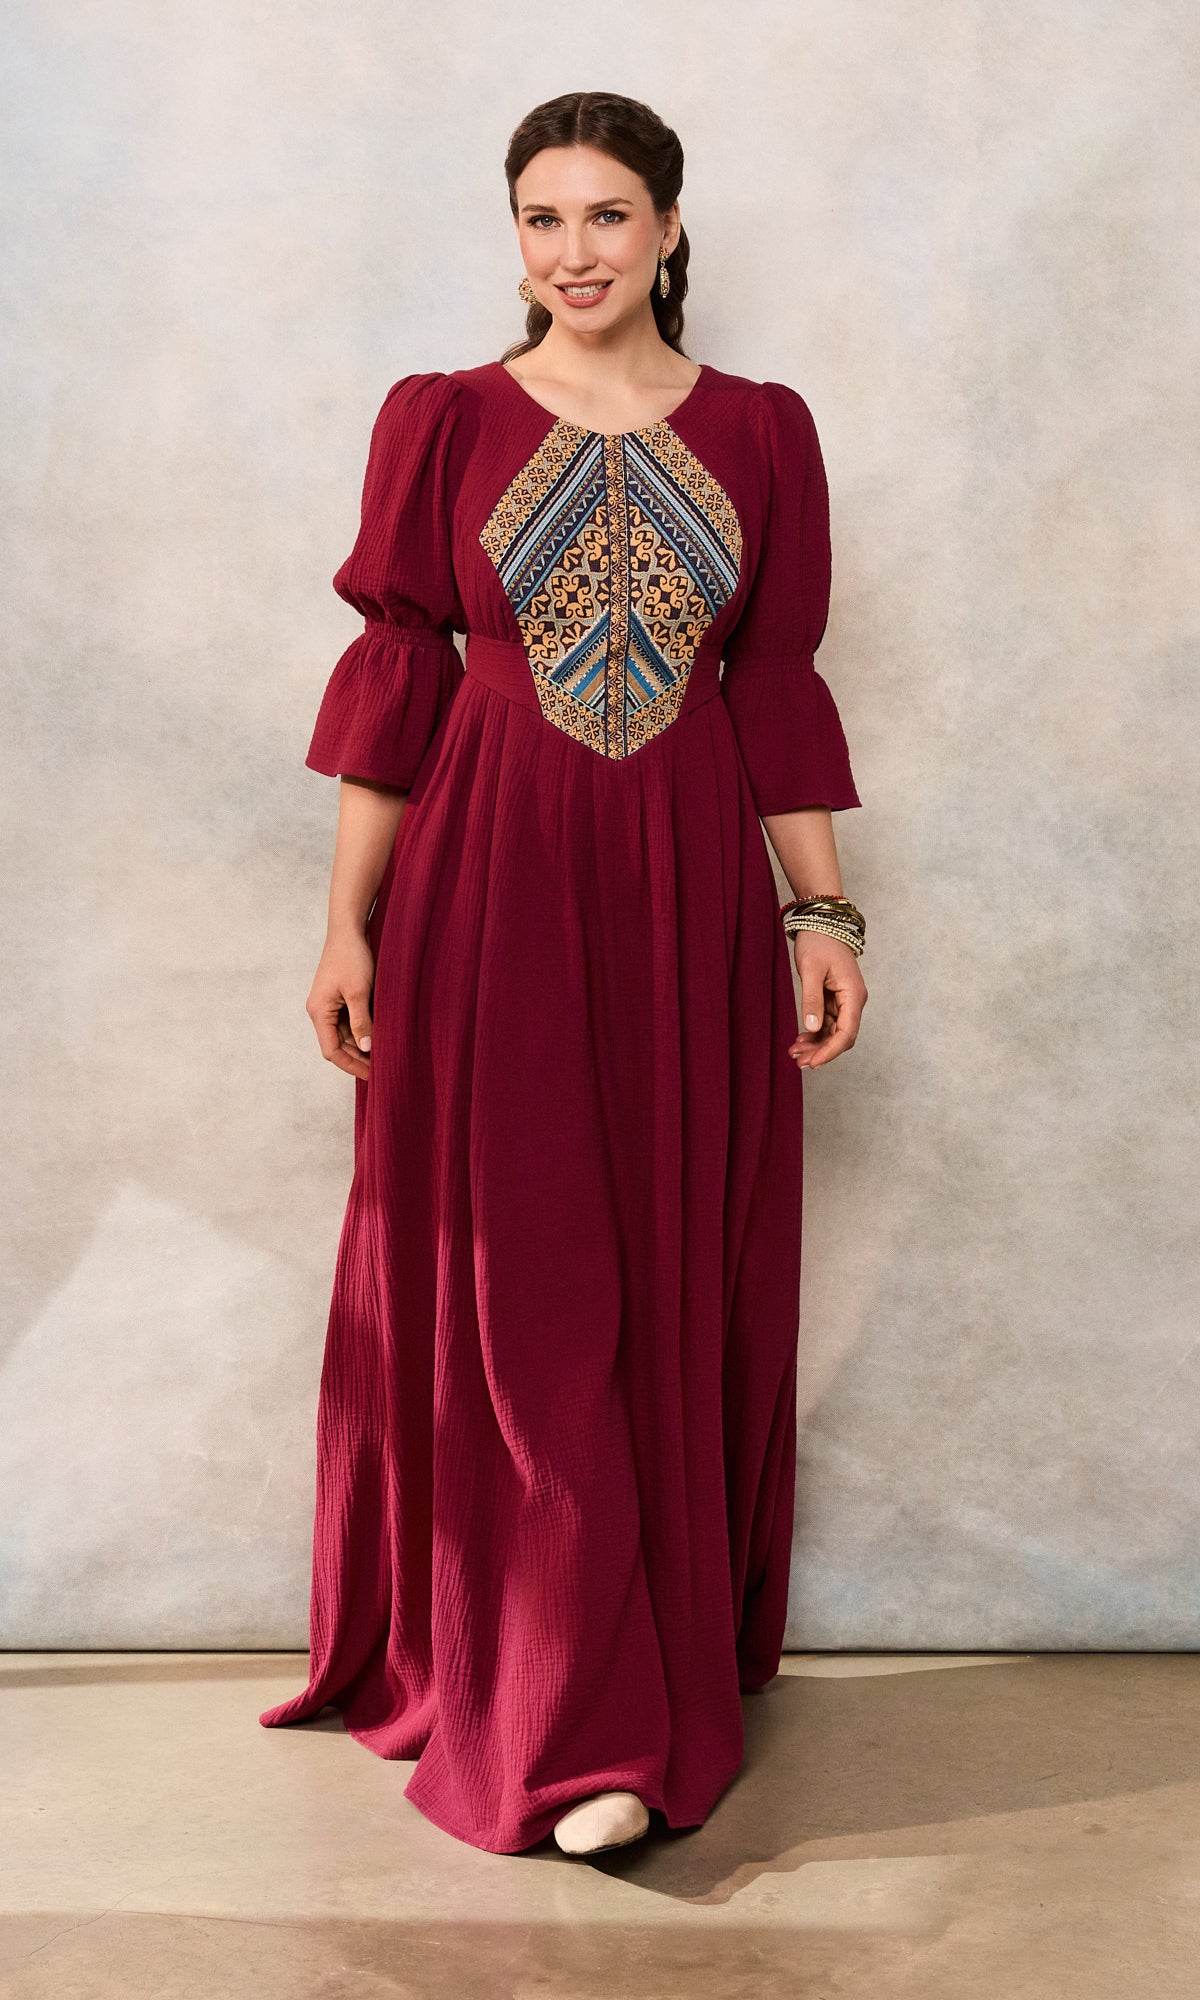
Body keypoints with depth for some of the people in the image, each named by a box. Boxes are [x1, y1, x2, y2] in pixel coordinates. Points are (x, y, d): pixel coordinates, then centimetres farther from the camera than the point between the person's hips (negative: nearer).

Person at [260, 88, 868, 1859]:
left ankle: (663, 1673, 23)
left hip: (690, 895, 2)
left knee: (680, 1292, 7)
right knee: (515, 1300, -1)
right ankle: (567, 1727, 8)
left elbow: (781, 692, 8)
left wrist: (824, 913, 3)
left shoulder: (759, 434, 8)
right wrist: (348, 927, -1)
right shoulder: (443, 422, 4)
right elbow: (394, 682, 3)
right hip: (489, 894, -1)